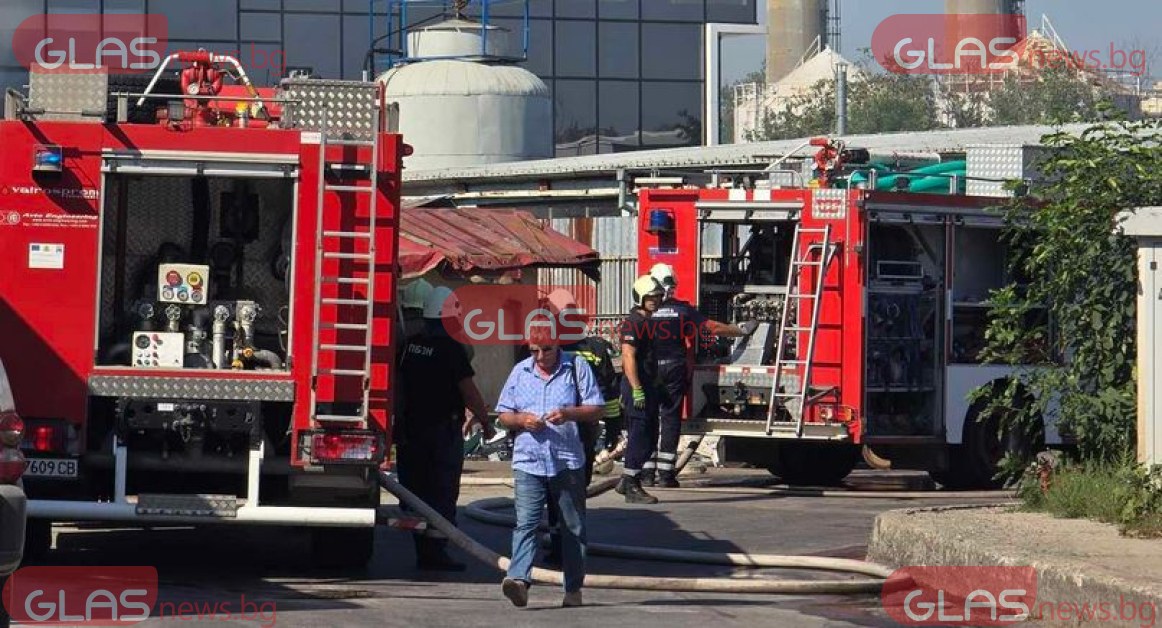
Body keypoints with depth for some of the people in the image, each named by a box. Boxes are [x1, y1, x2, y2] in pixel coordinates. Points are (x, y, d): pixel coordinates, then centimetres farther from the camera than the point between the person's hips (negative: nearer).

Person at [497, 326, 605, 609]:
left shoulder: (577, 367, 3)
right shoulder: (520, 372, 11)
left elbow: (596, 410, 1)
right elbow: (503, 415, 14)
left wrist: (569, 413, -17)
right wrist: (522, 420, -7)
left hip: (568, 462, -1)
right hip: (528, 461, 1)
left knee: (573, 527, 7)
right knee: (525, 522, -14)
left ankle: (574, 588, 16)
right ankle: (518, 579, -25)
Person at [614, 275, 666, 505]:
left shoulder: (648, 322, 18)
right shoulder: (633, 322, -13)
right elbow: (628, 357, -21)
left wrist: (655, 387, 22)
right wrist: (636, 390, -26)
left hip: (648, 386, 10)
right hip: (637, 387, -10)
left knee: (649, 438, 13)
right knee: (639, 437, -8)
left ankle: (627, 482, 19)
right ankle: (632, 487, -4)